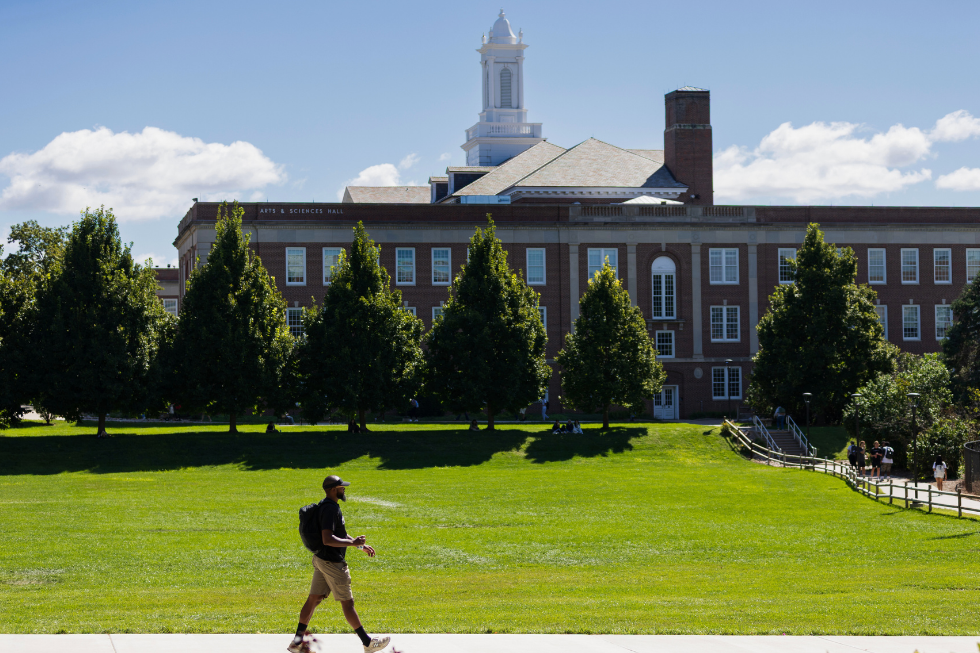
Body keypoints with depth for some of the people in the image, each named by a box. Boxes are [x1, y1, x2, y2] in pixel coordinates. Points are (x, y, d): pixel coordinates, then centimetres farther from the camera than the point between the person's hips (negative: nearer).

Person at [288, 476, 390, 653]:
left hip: (321, 559, 10)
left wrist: (361, 546, 22)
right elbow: (328, 539, -30)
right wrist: (353, 543, -25)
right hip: (332, 563, -10)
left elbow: (339, 534, 24)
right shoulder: (330, 509, -21)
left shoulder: (327, 506, 13)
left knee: (313, 599, 11)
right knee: (347, 602, 0)